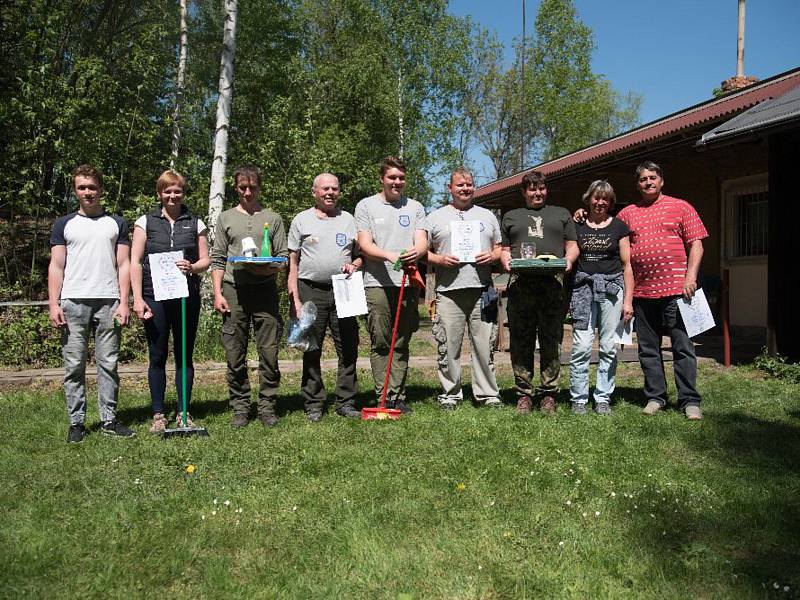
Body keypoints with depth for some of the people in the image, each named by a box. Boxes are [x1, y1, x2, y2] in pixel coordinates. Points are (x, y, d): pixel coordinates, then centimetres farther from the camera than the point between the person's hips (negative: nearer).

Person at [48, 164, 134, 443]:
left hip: (108, 302, 0)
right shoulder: (64, 224, 12)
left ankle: (109, 419, 10)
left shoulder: (116, 223, 12)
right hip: (73, 302, 0)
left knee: (108, 364, 3)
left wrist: (123, 302, -2)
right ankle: (76, 422, 9)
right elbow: (56, 267, 7)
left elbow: (123, 265, 8)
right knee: (74, 365, 1)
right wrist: (53, 304, -3)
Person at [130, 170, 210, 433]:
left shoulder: (195, 223, 9)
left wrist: (192, 267, -14)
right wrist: (137, 298, -7)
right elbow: (135, 262, 2)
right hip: (154, 297, -1)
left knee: (184, 355, 6)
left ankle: (183, 413, 16)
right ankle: (158, 414, 13)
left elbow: (205, 260, 9)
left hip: (186, 297, 1)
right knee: (157, 356, 4)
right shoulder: (146, 222, 5)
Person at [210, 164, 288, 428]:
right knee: (235, 354, 2)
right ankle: (240, 406, 12)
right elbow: (217, 260, 10)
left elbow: (284, 258, 10)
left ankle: (267, 405, 8)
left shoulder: (273, 218, 13)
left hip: (265, 290, 0)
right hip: (233, 290, 1)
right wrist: (217, 293, -1)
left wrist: (268, 269, -11)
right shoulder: (226, 218, 14)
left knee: (269, 352, -2)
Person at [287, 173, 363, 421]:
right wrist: (294, 298, -5)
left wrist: (354, 265, -4)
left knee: (348, 349, 1)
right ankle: (313, 405, 11)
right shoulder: (301, 220, 7)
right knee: (311, 351, 2)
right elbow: (292, 262, 3)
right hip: (310, 291, -2)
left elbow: (361, 254, 20)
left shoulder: (348, 220, 14)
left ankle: (345, 402, 11)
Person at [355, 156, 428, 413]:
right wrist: (390, 255, -20)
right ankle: (385, 399, 1)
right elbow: (365, 245, -1)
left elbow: (422, 242, 4)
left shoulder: (415, 207, 15)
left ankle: (398, 397, 9)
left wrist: (416, 251, -21)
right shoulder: (366, 206, 8)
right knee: (380, 344, -3)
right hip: (377, 284, -2)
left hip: (407, 283, 2)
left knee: (401, 345, 5)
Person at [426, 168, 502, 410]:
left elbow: (501, 249, 20)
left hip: (482, 291, 2)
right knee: (448, 347, -1)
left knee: (484, 346, 2)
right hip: (448, 292, -1)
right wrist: (440, 259, -8)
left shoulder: (487, 216, 19)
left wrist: (492, 256, -2)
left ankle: (488, 394, 11)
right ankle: (450, 395, 11)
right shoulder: (435, 217, 13)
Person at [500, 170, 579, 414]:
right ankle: (523, 394, 6)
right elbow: (504, 249, 20)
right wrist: (506, 260, -2)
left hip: (552, 284, 0)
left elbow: (572, 246, 17)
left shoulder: (561, 214, 23)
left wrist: (569, 260, -4)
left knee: (552, 342, -2)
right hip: (520, 284, 1)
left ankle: (548, 394, 5)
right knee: (521, 342, -1)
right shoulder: (511, 217, 24)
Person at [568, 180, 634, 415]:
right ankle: (578, 399, 2)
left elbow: (627, 265, 8)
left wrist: (628, 300, 1)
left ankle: (603, 399, 11)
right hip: (583, 288, 0)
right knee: (581, 346, -7)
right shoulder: (577, 226, 10)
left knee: (609, 347, 1)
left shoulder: (619, 227, 9)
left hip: (611, 288, 0)